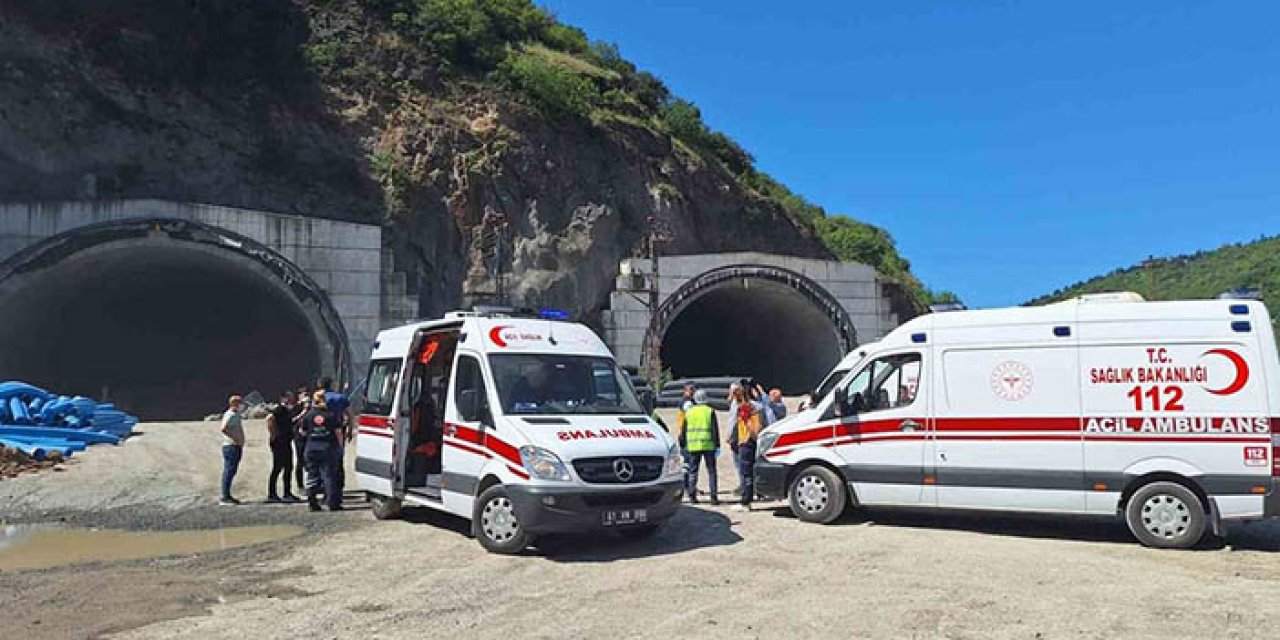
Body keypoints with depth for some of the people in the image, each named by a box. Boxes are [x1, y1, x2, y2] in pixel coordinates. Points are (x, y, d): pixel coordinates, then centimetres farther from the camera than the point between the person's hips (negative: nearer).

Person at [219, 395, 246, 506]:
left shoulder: (236, 415, 18)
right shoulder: (229, 415, -12)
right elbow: (223, 429, -24)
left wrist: (241, 442, 16)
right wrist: (235, 439, -21)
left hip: (237, 447, 10)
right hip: (231, 446, -10)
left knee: (231, 472, 12)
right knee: (228, 471, -8)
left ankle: (227, 496, 17)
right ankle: (225, 497, -7)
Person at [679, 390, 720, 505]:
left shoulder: (689, 412, 8)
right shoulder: (710, 411, 0)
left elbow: (683, 431, 11)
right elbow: (715, 430, -3)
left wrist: (682, 445, 17)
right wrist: (717, 445, 0)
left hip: (693, 445, 2)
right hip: (708, 445, -2)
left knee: (692, 471, 9)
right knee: (711, 471, 4)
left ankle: (692, 496, 5)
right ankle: (714, 496, 0)